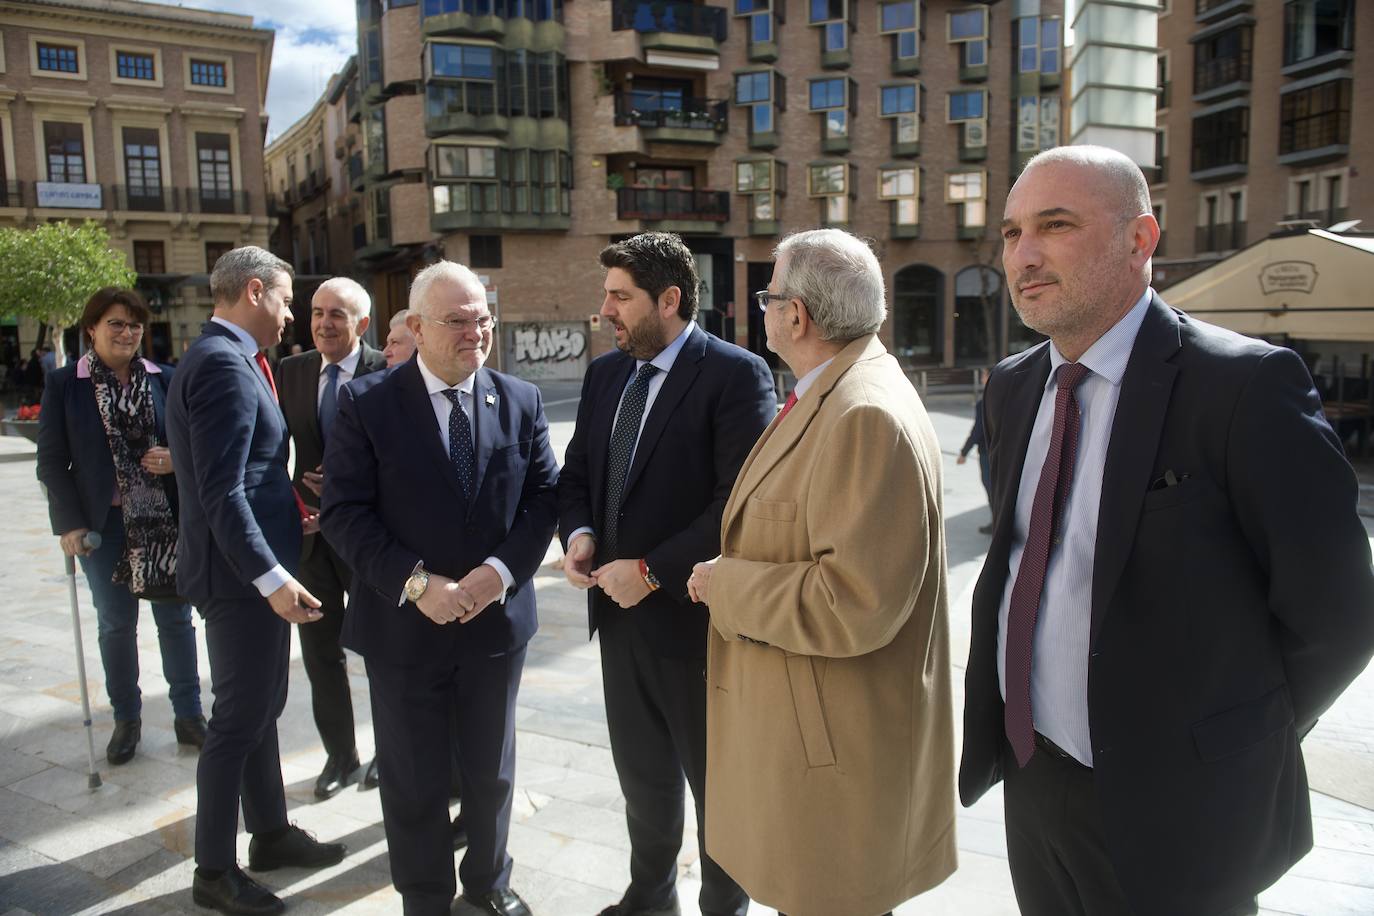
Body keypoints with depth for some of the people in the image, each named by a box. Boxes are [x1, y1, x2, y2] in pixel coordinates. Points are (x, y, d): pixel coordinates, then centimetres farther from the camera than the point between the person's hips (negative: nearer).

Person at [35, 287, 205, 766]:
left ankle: (188, 714, 21)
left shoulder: (164, 379, 1)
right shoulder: (64, 383, -1)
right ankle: (126, 719, 26)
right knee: (116, 623, 10)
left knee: (176, 617, 9)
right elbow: (52, 458, -2)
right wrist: (70, 522, -9)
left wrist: (177, 458, -14)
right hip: (104, 522, -1)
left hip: (165, 518, 1)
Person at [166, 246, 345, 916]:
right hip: (240, 575, -10)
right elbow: (220, 492, -25)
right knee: (239, 720, 3)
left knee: (259, 709, 19)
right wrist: (271, 577, -26)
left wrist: (288, 505, 13)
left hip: (251, 568, 10)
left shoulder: (220, 357, 12)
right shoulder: (225, 363, -19)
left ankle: (271, 834, 35)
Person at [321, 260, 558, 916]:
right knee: (413, 783, 14)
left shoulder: (521, 401, 0)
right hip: (404, 627, -2)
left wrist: (499, 572, -16)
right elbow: (344, 512, -11)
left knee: (491, 771, 20)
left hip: (497, 618, 3)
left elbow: (544, 495, -1)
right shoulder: (366, 403, -8)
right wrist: (417, 583, -21)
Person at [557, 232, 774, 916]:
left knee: (715, 783, 13)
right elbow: (576, 472, 16)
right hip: (619, 612, 7)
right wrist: (579, 533, -5)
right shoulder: (604, 373, 8)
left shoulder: (736, 374, -14)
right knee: (642, 775, 23)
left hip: (691, 615, -6)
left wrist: (653, 570, -19)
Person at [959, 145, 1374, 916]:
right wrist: (996, 719, 8)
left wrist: (1235, 748, -2)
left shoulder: (1244, 384, -18)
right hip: (1032, 779, 6)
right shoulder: (1014, 387, 2)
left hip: (1168, 807, -5)